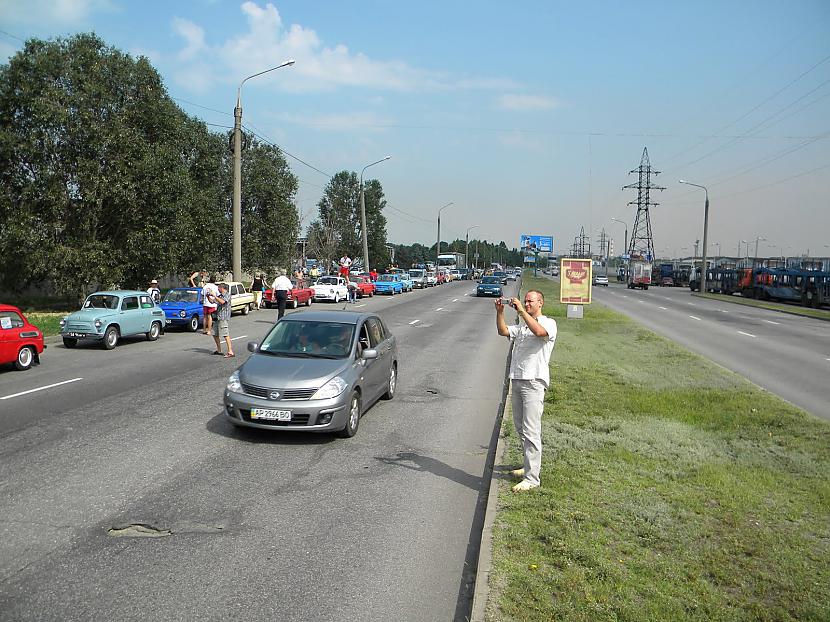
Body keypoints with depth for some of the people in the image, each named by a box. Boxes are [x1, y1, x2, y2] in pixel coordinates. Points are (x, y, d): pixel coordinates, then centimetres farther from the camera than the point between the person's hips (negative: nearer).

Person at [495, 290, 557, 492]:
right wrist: (499, 312, -9)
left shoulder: (549, 323, -2)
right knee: (520, 428, 15)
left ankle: (532, 478, -8)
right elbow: (503, 331, 5)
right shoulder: (521, 326, 19)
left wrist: (521, 311, -24)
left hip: (534, 382, -8)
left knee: (531, 431, -10)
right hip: (516, 381, 8)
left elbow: (539, 331, -24)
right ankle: (530, 466, 29)